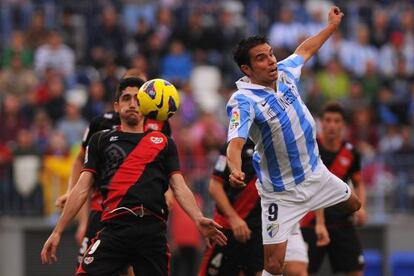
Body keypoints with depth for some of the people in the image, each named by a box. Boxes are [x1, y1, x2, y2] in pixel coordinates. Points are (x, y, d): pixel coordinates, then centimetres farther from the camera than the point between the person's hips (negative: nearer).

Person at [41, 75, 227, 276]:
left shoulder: (163, 142, 20)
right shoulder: (100, 140, 19)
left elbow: (179, 187, 11)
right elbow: (82, 188, 15)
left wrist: (198, 219, -9)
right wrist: (57, 231, 8)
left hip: (152, 231, 1)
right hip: (114, 228, -1)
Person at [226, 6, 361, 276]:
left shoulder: (284, 74, -5)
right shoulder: (244, 101, -25)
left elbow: (305, 50, 17)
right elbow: (235, 143, -38)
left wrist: (332, 25, 26)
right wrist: (236, 170, -58)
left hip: (315, 172, 7)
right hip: (281, 191, -7)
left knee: (353, 205, 28)